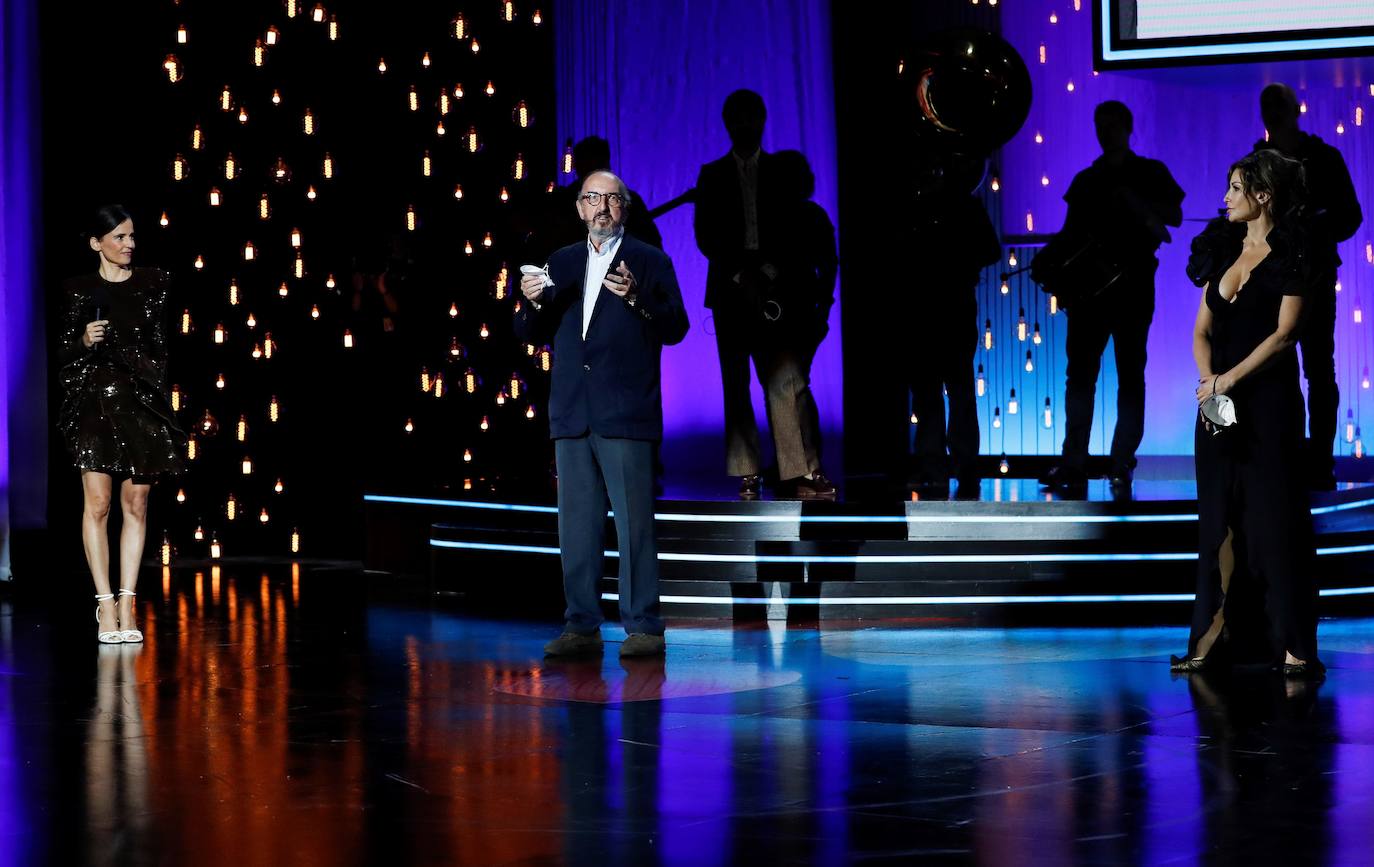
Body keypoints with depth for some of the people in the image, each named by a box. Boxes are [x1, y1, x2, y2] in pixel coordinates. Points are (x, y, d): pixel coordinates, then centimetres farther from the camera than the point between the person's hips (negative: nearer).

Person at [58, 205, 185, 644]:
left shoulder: (152, 284, 8)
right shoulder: (79, 290, 5)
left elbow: (160, 346, 12)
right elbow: (64, 352, 10)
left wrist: (159, 398, 8)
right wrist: (84, 340, -11)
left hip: (142, 400, 2)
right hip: (94, 401, -2)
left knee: (136, 504, 0)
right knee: (98, 502, -8)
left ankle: (127, 604, 5)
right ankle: (105, 604, -3)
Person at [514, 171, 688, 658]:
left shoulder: (650, 263, 4)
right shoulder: (562, 264, 16)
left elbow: (675, 329, -5)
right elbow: (531, 335, 14)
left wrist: (637, 298, -21)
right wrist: (533, 303, -7)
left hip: (626, 416, -5)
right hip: (572, 416, 5)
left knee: (634, 523, -6)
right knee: (576, 524, 6)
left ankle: (643, 627, -2)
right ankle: (582, 627, 11)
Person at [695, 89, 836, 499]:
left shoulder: (782, 170, 10)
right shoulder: (713, 175, 12)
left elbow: (793, 229, 5)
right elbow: (704, 233, 5)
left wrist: (770, 270, -9)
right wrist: (738, 274, -7)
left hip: (772, 286, -1)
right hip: (731, 287, 1)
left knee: (784, 380, -11)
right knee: (735, 385, 0)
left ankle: (801, 472, -16)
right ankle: (747, 475, 2)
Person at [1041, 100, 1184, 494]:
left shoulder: (1150, 173, 9)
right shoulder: (1085, 180, 17)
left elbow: (1174, 215, -4)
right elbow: (1069, 234, 16)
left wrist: (1132, 201, -16)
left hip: (1133, 284, -3)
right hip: (1089, 282, 3)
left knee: (1130, 374, -3)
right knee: (1079, 372, -4)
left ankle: (1122, 464, -3)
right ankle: (1074, 463, -6)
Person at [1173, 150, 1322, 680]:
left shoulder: (1291, 256, -6)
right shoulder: (1223, 249, 13)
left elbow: (1284, 333, -13)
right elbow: (1202, 330, 10)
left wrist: (1229, 380, -16)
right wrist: (1207, 378, -8)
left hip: (1268, 401, -6)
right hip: (1217, 404, 6)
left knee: (1275, 518, -5)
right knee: (1219, 520, 6)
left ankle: (1294, 646, -3)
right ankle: (1215, 638, 9)